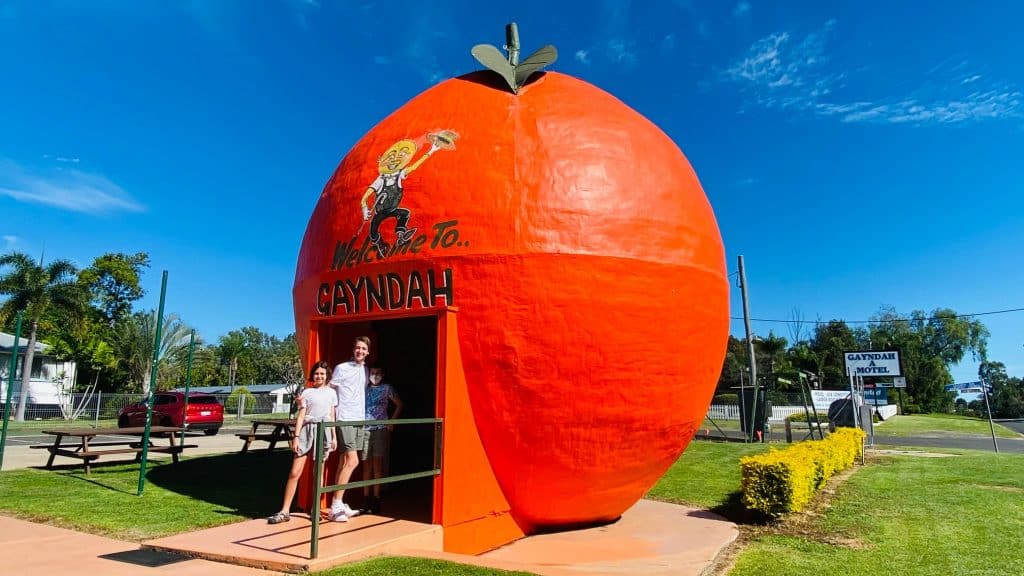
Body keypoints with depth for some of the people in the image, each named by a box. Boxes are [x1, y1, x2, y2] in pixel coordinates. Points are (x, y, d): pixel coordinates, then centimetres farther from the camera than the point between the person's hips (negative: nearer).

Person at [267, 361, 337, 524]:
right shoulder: (307, 392, 6)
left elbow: (332, 416, 13)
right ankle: (285, 511, 2)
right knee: (294, 473, -5)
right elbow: (301, 415, 1)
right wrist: (296, 436, -6)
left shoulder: (331, 393, 12)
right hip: (307, 430, -1)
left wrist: (334, 437, 8)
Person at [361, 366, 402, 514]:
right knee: (367, 463, 6)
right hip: (366, 429, 2)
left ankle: (376, 498, 1)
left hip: (381, 429, -2)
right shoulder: (365, 388, 9)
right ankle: (366, 498, 12)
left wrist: (391, 422, 4)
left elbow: (399, 404, 10)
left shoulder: (386, 388, 4)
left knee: (377, 462, -3)